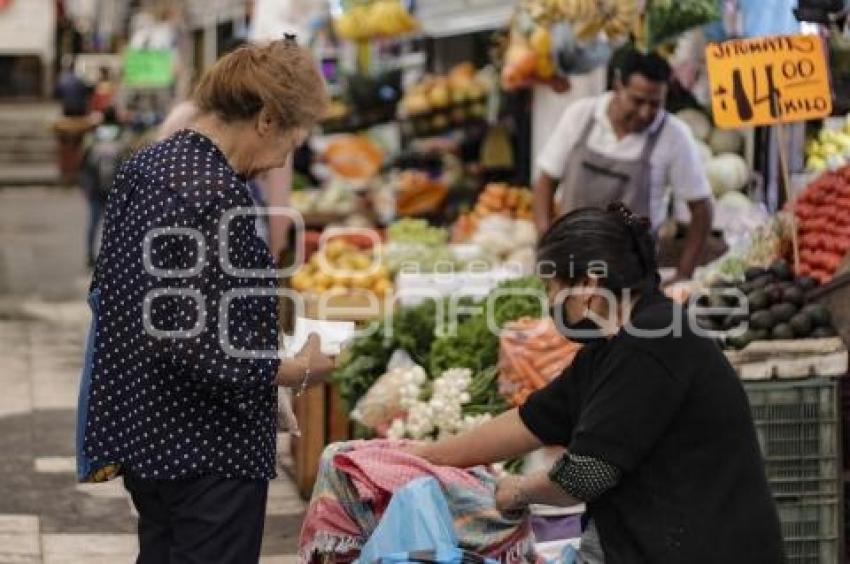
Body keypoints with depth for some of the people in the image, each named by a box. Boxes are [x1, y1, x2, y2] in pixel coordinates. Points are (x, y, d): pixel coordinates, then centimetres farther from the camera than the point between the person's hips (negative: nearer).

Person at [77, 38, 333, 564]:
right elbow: (198, 345, -26)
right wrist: (298, 371, -13)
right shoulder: (218, 194, -22)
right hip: (208, 450, -9)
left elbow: (109, 287, 16)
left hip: (140, 432, 9)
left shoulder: (145, 165, 6)